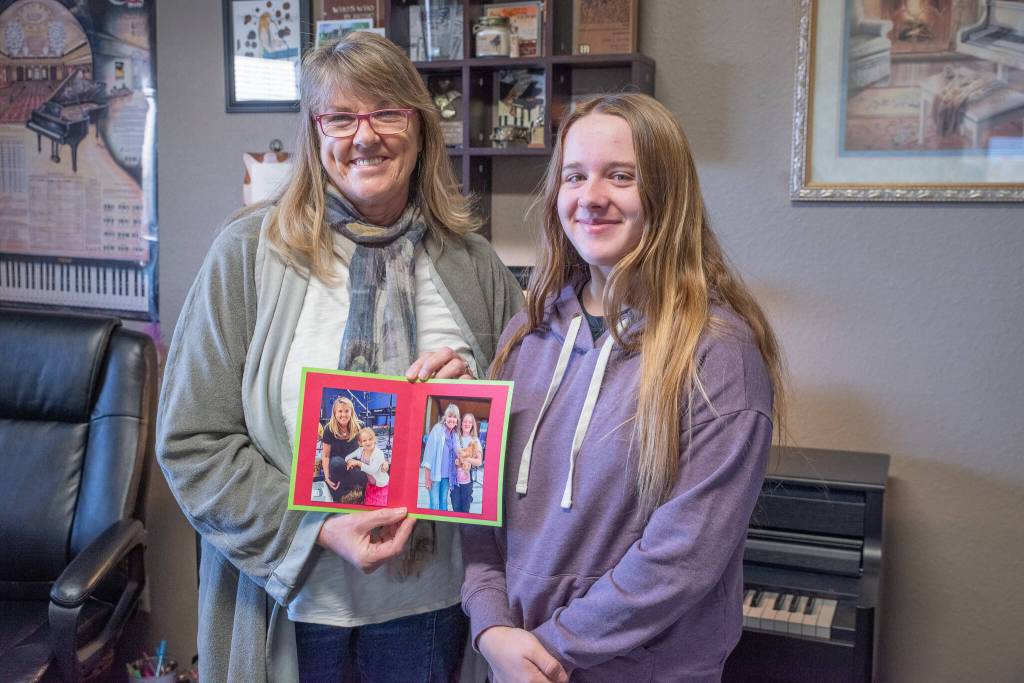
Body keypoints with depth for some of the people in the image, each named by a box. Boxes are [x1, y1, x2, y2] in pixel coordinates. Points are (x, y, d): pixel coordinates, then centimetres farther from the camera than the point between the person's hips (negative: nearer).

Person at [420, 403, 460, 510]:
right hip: (435, 473, -6)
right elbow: (429, 451, -11)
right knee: (434, 504, -5)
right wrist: (427, 476, -12)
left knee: (444, 503, 12)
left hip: (447, 475, 6)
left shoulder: (455, 434, 8)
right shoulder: (437, 429, -10)